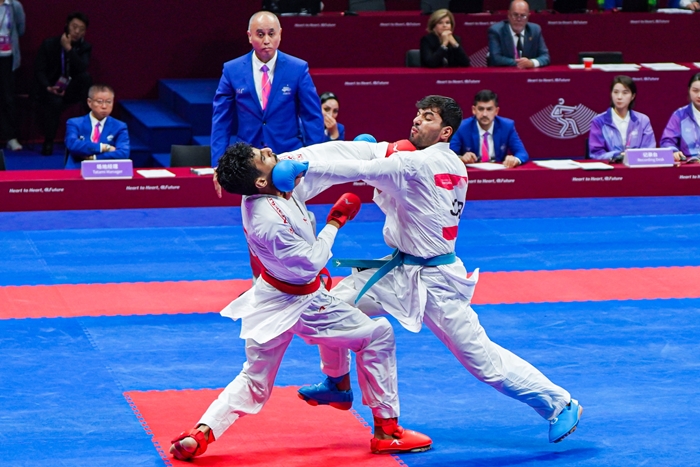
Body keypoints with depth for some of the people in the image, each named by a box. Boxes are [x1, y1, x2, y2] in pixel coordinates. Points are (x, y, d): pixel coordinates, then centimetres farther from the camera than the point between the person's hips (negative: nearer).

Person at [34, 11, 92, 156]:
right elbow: (38, 70, -6)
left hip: (72, 90, 2)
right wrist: (48, 87, -23)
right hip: (51, 89, -2)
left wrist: (69, 48, -25)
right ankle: (48, 142, -21)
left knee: (85, 76, -30)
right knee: (55, 102, -37)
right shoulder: (49, 44, -3)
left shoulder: (85, 47, 1)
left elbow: (82, 68, -19)